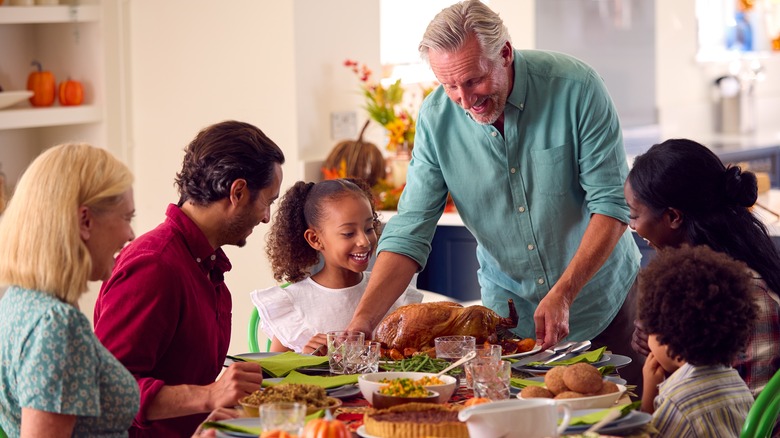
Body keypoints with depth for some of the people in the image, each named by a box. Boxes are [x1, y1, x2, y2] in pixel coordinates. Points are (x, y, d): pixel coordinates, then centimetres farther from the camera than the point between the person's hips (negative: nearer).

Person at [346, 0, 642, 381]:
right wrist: (362, 320, -26)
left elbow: (611, 204, -18)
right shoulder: (436, 119, -13)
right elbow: (409, 234, -13)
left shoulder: (574, 87, -19)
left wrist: (563, 295, -27)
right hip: (510, 312, 2)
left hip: (602, 303, -1)